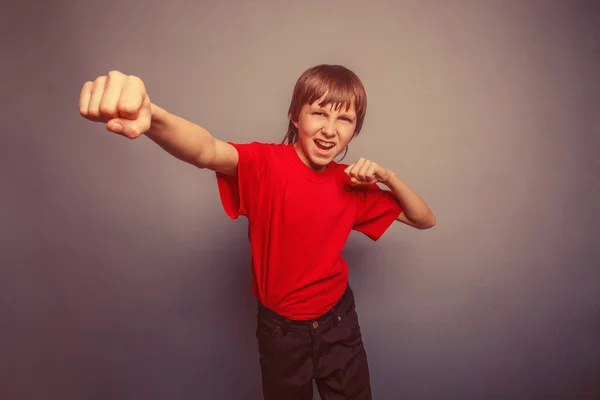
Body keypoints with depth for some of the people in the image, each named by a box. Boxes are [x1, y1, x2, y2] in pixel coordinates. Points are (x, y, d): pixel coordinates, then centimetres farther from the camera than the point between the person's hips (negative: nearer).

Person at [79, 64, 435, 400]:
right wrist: (151, 116, -63)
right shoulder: (266, 164, -19)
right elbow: (208, 152, -41)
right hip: (281, 329, -3)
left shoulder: (353, 183, -6)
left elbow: (425, 220, 2)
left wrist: (388, 177, -17)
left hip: (338, 322, 3)